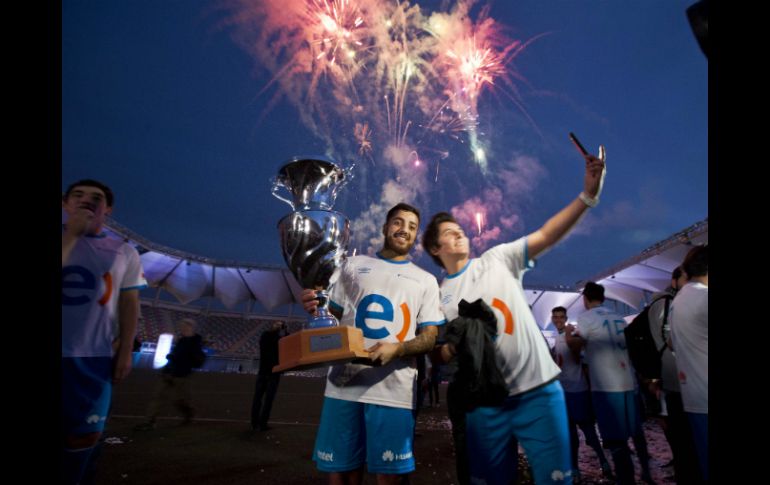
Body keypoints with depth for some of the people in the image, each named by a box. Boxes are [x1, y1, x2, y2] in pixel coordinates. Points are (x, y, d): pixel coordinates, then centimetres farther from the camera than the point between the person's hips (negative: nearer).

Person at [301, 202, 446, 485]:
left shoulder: (426, 280, 12)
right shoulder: (353, 265, 14)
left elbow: (430, 337, 5)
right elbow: (332, 315, 15)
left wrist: (396, 348, -16)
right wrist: (315, 307, -9)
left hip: (394, 391, -1)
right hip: (344, 384, 1)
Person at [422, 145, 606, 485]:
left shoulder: (497, 259, 2)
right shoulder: (439, 297, 7)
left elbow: (548, 236, -9)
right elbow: (445, 353, 10)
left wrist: (587, 195, -21)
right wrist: (452, 346, -14)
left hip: (539, 387, -1)